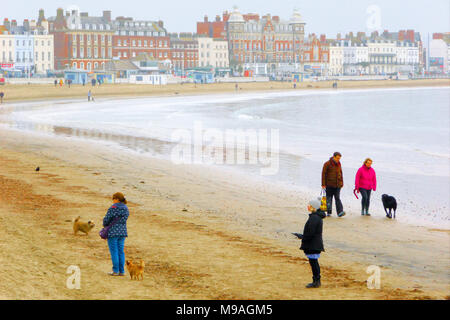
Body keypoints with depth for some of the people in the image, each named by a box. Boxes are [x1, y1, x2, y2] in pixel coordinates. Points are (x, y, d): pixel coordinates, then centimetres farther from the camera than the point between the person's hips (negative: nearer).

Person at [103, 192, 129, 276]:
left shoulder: (113, 207, -13)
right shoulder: (126, 208, 8)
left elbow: (107, 219, -10)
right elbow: (124, 219, 10)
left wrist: (105, 225, 10)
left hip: (113, 232, -7)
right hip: (122, 231, 7)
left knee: (114, 251, 0)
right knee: (121, 251, 10)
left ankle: (115, 270, 0)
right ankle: (122, 271, 10)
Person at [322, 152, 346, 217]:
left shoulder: (338, 164, 9)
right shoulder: (327, 164, -5)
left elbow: (340, 174, 18)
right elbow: (324, 174, -6)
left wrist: (342, 183, 15)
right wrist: (323, 184, -9)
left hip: (337, 185, 3)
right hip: (329, 185, -3)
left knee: (337, 198, -6)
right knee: (329, 198, 4)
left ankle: (340, 212, -16)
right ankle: (328, 212, 14)